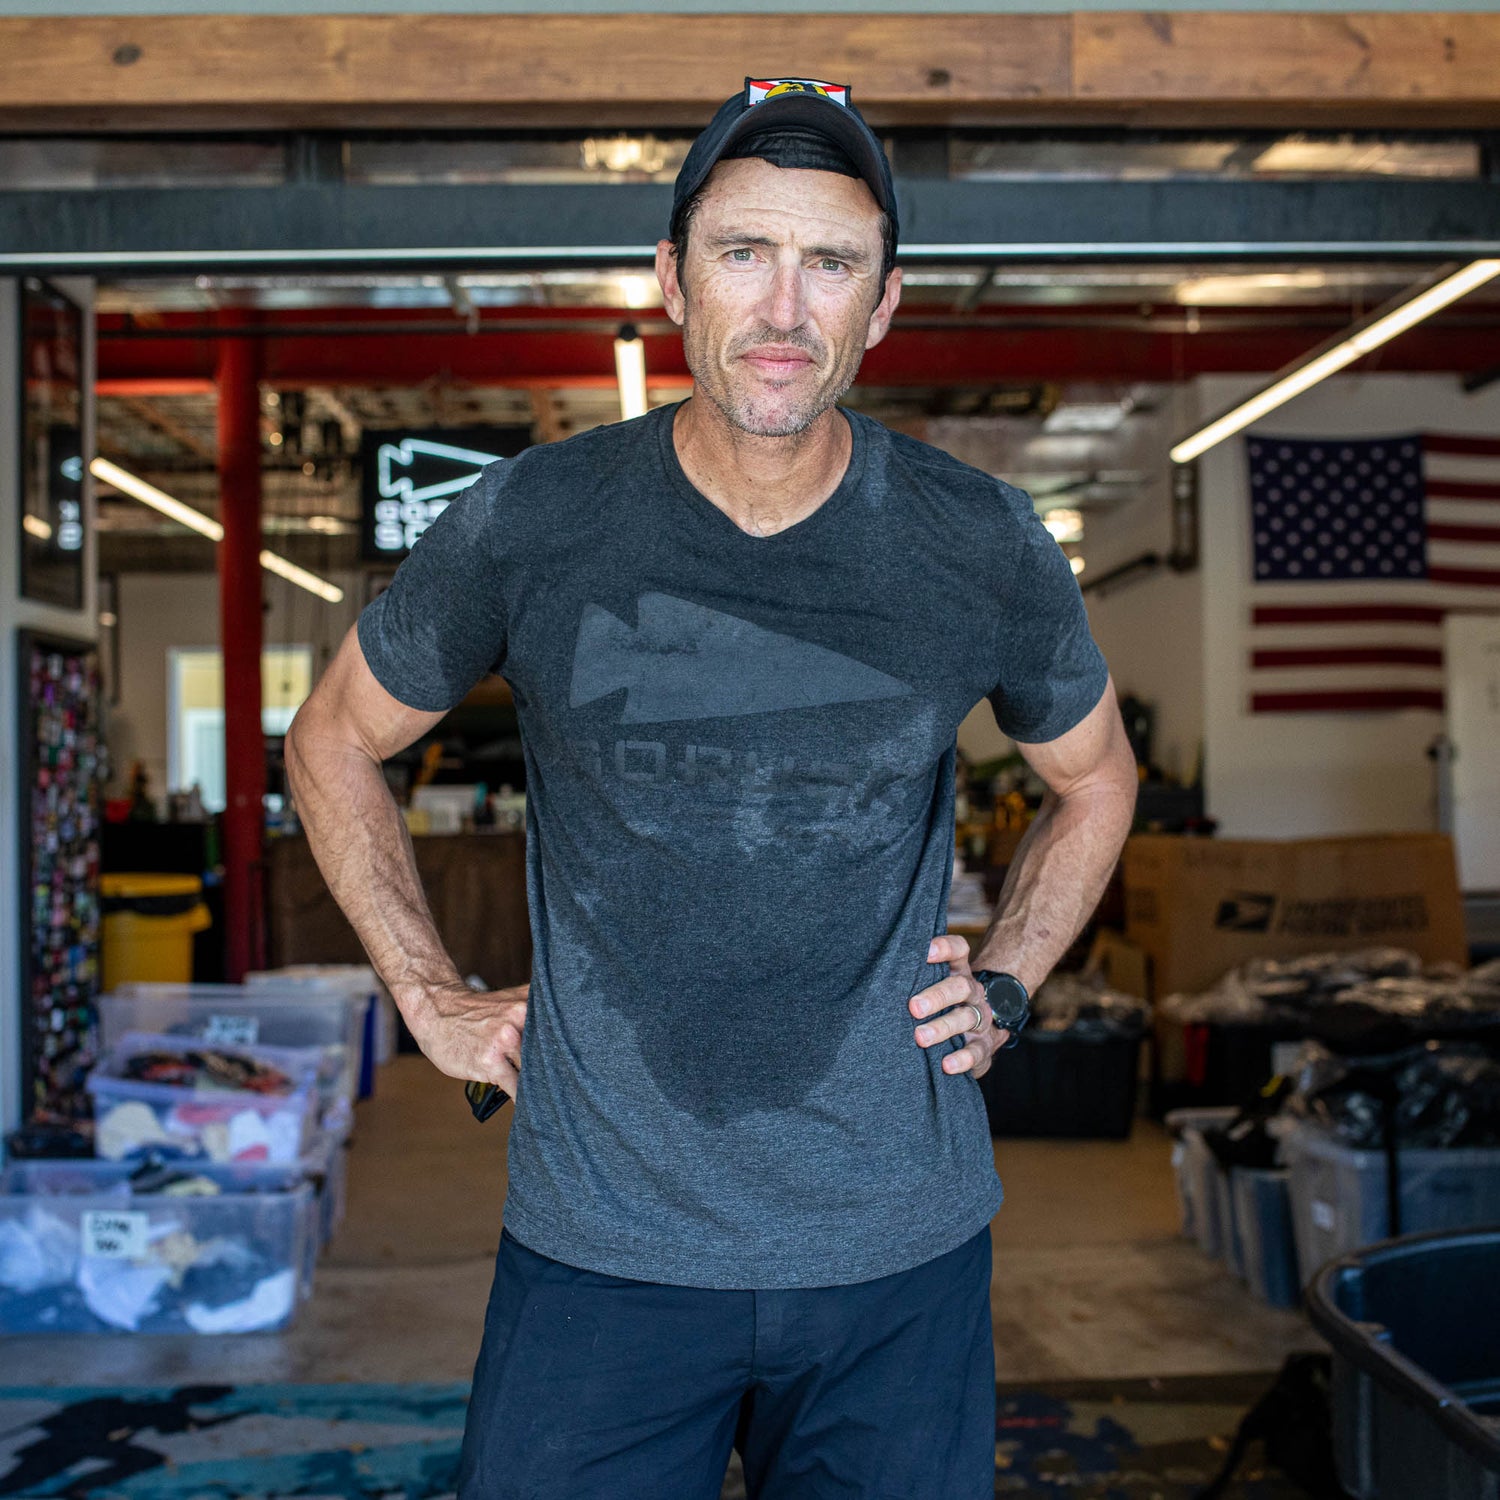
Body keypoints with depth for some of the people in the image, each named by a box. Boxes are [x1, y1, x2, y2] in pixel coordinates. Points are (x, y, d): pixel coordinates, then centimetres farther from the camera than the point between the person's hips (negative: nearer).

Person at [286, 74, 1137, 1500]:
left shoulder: (985, 549, -5)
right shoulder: (529, 525, -8)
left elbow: (1094, 775, 16)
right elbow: (333, 743, 9)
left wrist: (1003, 984, 5)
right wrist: (432, 1002, 4)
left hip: (902, 1246, 2)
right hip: (599, 1247, -1)